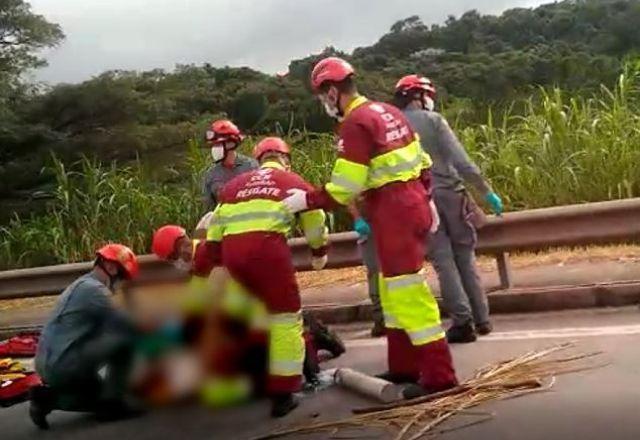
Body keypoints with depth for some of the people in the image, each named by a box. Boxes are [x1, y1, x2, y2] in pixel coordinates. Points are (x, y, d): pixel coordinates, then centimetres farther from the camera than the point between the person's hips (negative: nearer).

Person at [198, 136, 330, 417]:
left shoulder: (235, 184, 30)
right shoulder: (293, 181, 23)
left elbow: (215, 226, 23)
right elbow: (315, 222, 26)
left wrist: (218, 259, 29)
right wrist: (319, 255, 41)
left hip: (232, 249, 4)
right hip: (267, 246, -4)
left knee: (264, 306, 26)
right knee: (285, 316, 6)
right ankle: (282, 394, 6)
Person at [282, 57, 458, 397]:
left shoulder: (356, 124, -14)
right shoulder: (387, 112, 14)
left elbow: (345, 188, -17)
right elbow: (421, 161, 18)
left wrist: (307, 200, -7)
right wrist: (426, 200, 24)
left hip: (393, 211, -10)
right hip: (412, 202, 10)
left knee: (406, 289, -6)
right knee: (393, 286, 16)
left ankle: (438, 374, -1)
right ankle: (403, 366, 23)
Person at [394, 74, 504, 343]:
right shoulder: (433, 120, -1)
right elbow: (461, 161, -9)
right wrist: (487, 191, -3)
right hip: (450, 194, -1)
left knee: (443, 262, 5)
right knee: (465, 257, 11)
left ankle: (463, 321, 1)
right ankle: (481, 319, 16)